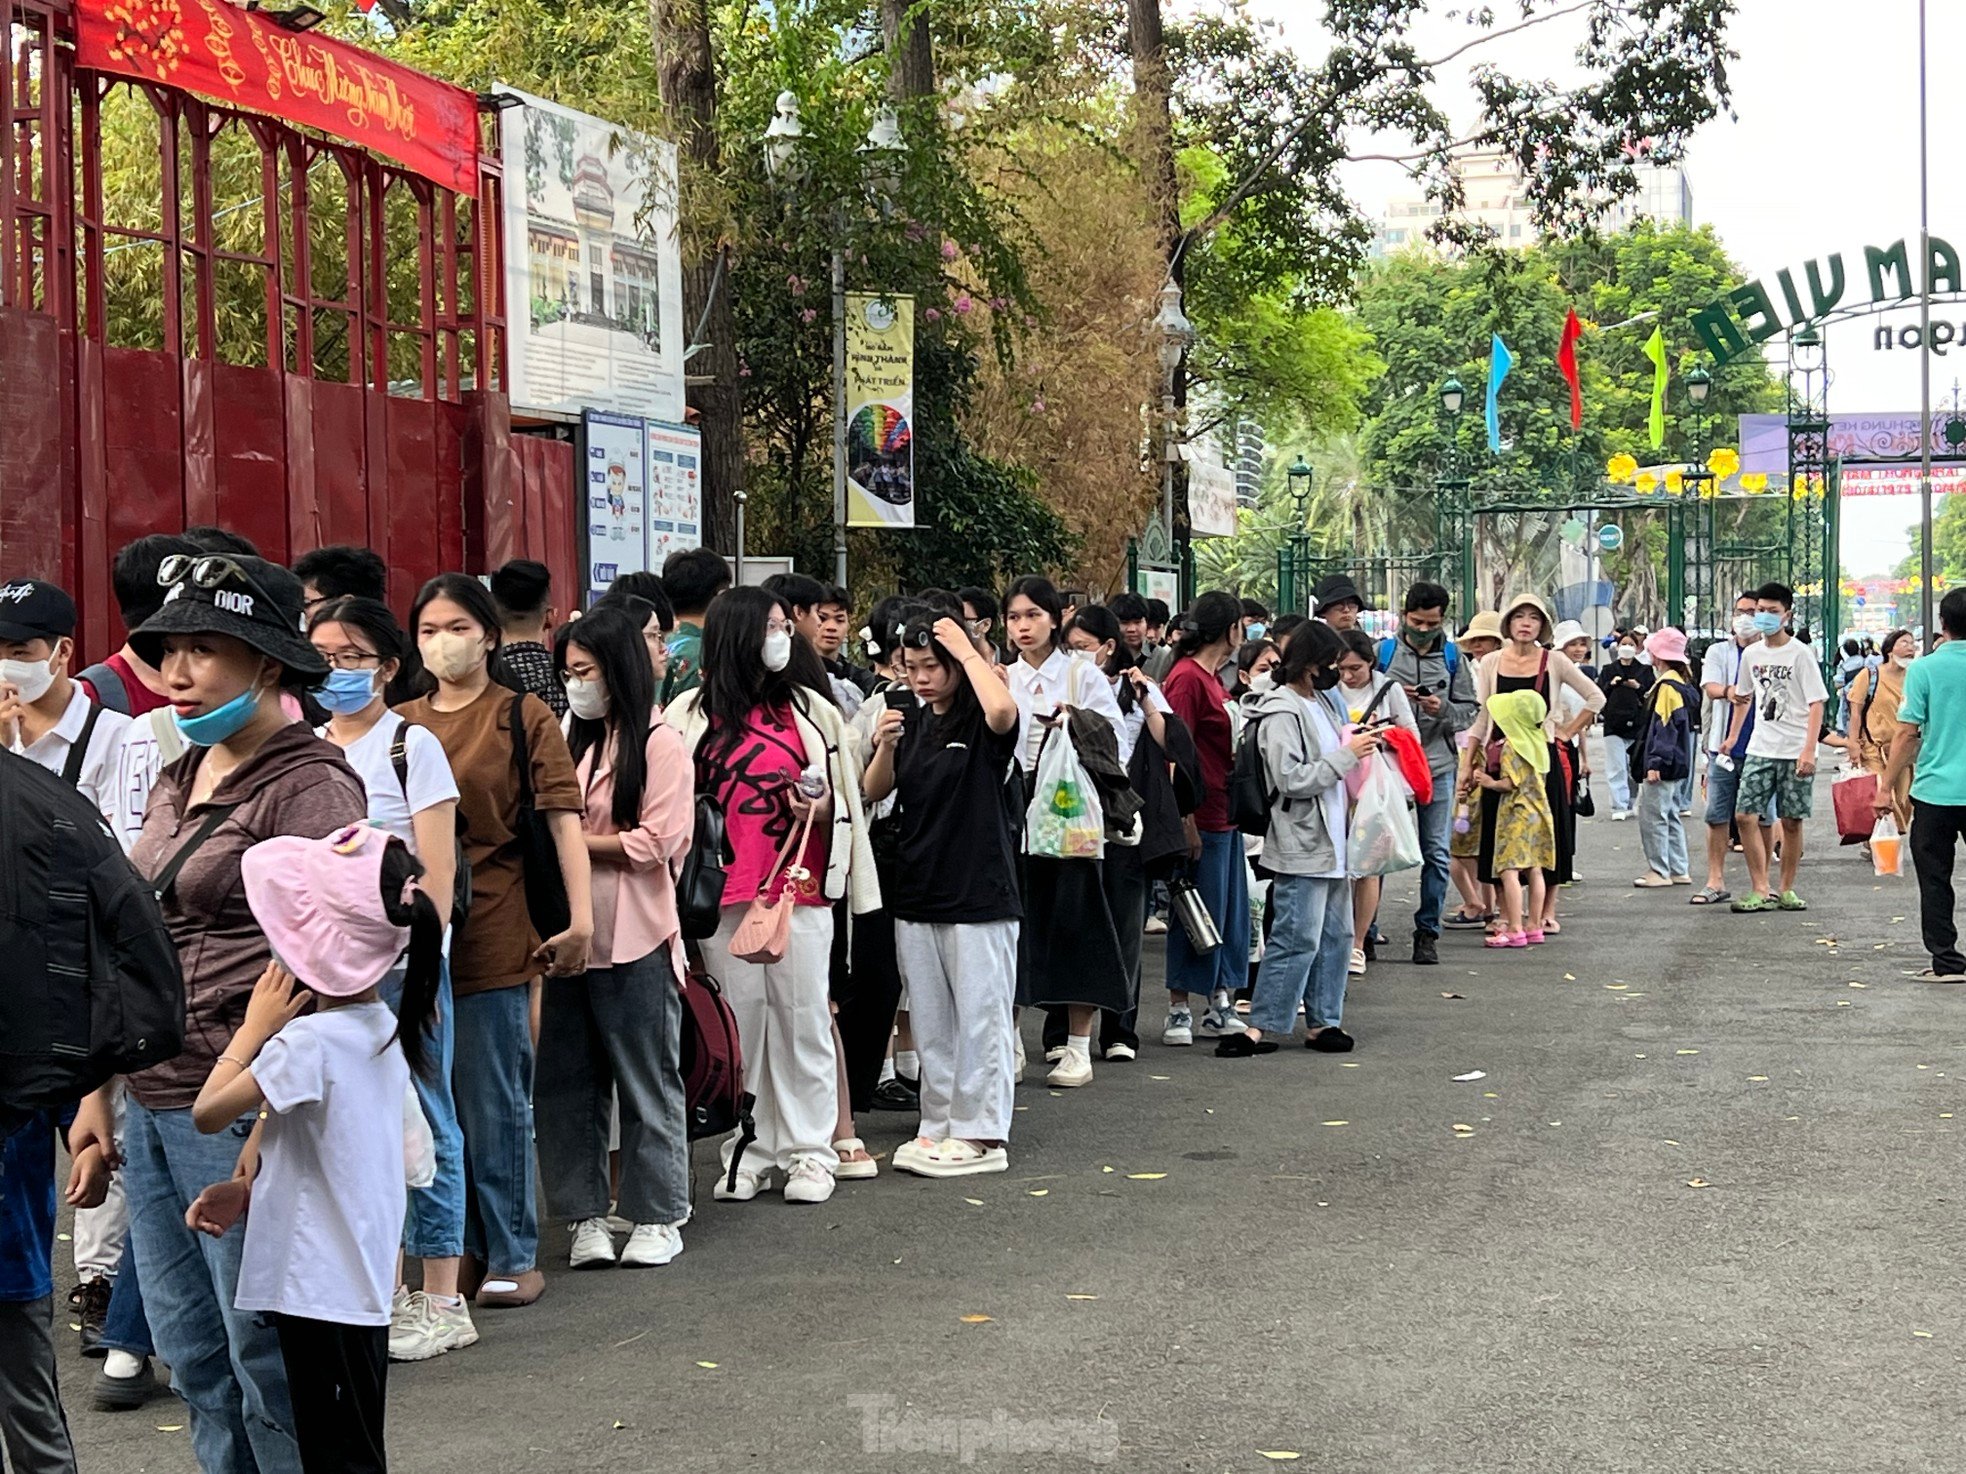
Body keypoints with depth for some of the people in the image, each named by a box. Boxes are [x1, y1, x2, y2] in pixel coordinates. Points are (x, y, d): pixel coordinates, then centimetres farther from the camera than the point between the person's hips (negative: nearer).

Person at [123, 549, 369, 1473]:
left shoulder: (311, 788, -10)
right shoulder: (176, 784, 16)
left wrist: (275, 1124, -21)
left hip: (241, 1110, -8)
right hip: (153, 1103, 8)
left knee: (268, 1360, -1)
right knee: (193, 1361, 14)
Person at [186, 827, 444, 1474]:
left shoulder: (308, 1042, -20)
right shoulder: (384, 1031, 8)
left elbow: (208, 1113, -11)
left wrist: (255, 1026, -3)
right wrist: (247, 1189, 8)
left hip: (320, 1289, -9)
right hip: (362, 1285, 9)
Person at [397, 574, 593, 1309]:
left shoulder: (523, 716, 0)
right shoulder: (401, 724, 10)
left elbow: (563, 817, -7)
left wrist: (581, 918, -17)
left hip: (492, 933, -4)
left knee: (495, 1102, 1)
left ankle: (513, 1255, 12)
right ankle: (463, 1247, 22)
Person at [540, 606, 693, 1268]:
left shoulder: (659, 745, -5)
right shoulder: (571, 741, 13)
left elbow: (657, 841, -12)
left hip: (634, 940, -6)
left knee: (646, 1081, 5)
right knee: (564, 1080, 8)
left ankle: (658, 1217, 15)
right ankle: (586, 1214, 18)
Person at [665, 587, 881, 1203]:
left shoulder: (809, 708, 9)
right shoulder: (691, 714, 5)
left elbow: (847, 798, 16)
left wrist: (821, 807, -6)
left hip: (800, 889, 0)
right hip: (723, 893, 0)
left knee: (803, 1016, 2)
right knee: (738, 1021, 4)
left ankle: (809, 1152, 10)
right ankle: (748, 1152, 14)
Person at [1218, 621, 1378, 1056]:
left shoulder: (1319, 701, 13)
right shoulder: (1282, 712, -15)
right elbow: (1291, 779, -22)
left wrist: (1356, 742, 7)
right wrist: (1347, 754, -17)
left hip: (1330, 839, 9)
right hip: (1301, 844, -9)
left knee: (1335, 935, 12)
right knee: (1297, 939, -9)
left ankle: (1323, 1021, 19)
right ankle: (1261, 1027, -4)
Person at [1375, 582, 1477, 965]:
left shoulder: (1453, 657, 8)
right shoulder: (1383, 651, 2)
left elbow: (1469, 711, 8)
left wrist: (1444, 710, -12)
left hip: (1438, 765, 2)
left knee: (1437, 854, 3)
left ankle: (1427, 932, 13)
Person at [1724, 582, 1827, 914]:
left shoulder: (1800, 654, -7)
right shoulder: (1751, 654, 9)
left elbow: (1816, 704, -10)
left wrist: (1808, 751, -17)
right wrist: (1733, 736, 22)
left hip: (1795, 752, -4)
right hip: (1760, 749, 4)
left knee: (1792, 822, 3)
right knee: (1745, 815, -7)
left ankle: (1786, 890, 15)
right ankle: (1760, 890, -4)